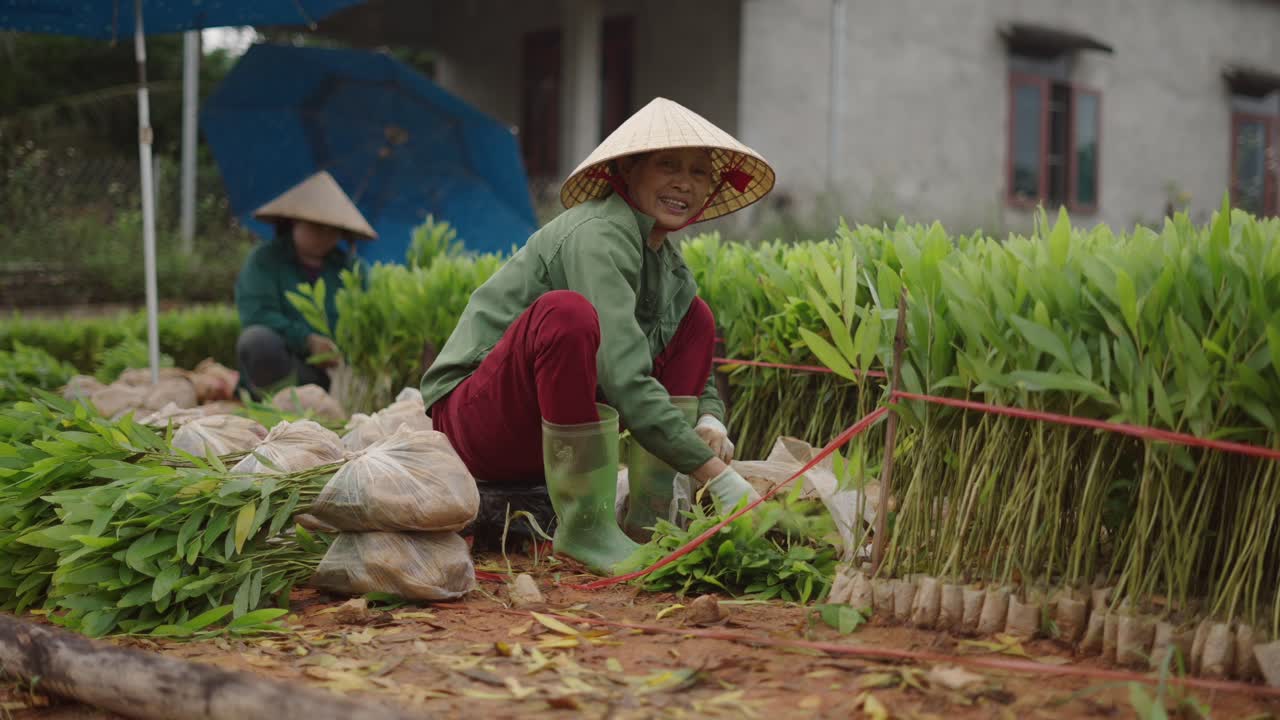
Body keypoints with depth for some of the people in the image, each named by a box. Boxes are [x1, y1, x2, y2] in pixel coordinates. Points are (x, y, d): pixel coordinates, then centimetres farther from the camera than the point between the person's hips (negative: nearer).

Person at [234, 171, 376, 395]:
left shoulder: (349, 265, 16)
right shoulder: (264, 259, 6)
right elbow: (256, 314, -11)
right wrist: (307, 340, -24)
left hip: (334, 369, 3)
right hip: (275, 368, -3)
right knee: (259, 339, -35)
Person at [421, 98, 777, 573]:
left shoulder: (668, 263, 7)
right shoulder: (598, 236, -21)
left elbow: (695, 369, 12)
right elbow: (626, 381, -31)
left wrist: (710, 420, -12)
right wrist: (716, 474, -33)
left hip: (551, 434, 9)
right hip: (471, 418, -9)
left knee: (695, 318, 5)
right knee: (566, 312, -35)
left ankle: (648, 517, -5)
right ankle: (583, 525, -24)